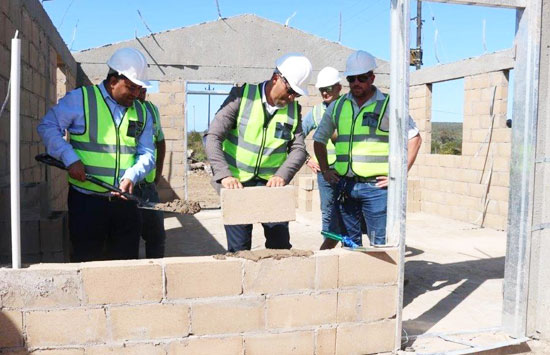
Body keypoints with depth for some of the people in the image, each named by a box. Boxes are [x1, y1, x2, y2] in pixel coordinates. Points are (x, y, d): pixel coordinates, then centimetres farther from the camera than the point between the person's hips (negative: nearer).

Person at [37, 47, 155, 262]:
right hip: (86, 201, -4)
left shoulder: (141, 113, 9)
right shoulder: (79, 99, -3)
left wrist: (131, 176, -13)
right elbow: (48, 126, -1)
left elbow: (146, 154, 6)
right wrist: (70, 158, -13)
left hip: (124, 200, 4)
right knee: (86, 260, 5)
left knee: (127, 259, 11)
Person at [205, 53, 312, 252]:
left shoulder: (294, 109, 1)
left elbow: (298, 149, -1)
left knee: (281, 245, 6)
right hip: (237, 183, -3)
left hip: (271, 185, 3)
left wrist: (282, 176, -21)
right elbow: (213, 138, -15)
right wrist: (224, 175, -28)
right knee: (239, 249, 3)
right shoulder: (242, 96, -10)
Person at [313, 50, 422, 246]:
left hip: (376, 186, -4)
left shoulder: (388, 105, -1)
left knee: (380, 245, -3)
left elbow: (414, 138, 0)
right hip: (345, 186, 5)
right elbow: (319, 139, 21)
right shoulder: (337, 106, 11)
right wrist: (325, 170, 11)